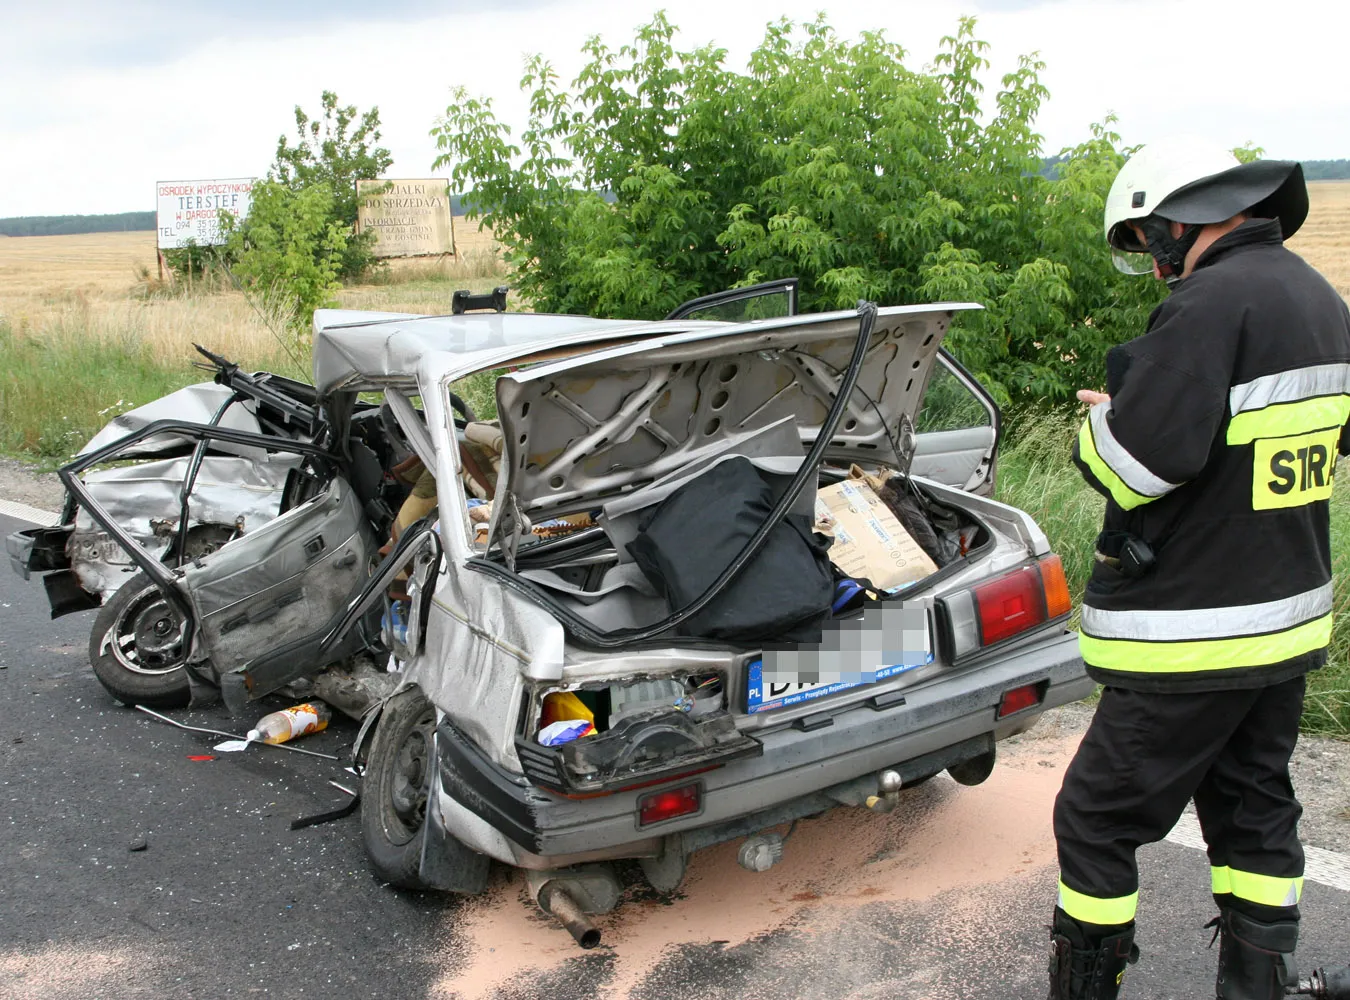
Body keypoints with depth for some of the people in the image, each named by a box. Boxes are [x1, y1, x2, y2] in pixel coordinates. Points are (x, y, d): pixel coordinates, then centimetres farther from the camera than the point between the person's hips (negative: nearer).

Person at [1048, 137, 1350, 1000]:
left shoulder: (1212, 303, -21)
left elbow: (1137, 461, -28)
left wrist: (1100, 418, -5)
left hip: (1193, 637, -9)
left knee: (1099, 823, 4)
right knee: (1255, 815, 21)